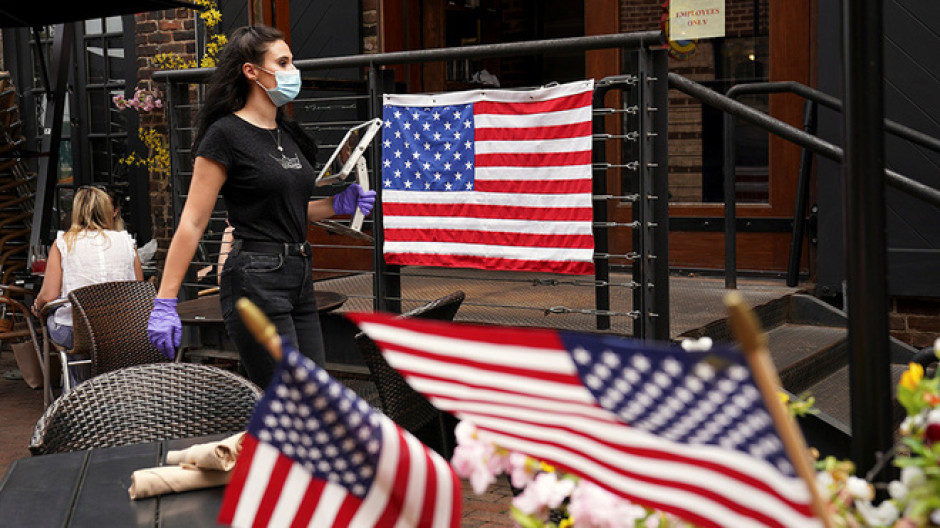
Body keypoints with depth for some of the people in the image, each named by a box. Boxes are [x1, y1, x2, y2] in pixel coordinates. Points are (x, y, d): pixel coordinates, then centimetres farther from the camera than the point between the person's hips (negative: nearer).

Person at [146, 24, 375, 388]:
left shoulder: (288, 134, 15)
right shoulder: (226, 134, -9)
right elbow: (192, 222, -12)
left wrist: (338, 205, 8)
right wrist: (165, 303, -15)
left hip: (299, 280, 8)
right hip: (255, 280, -8)